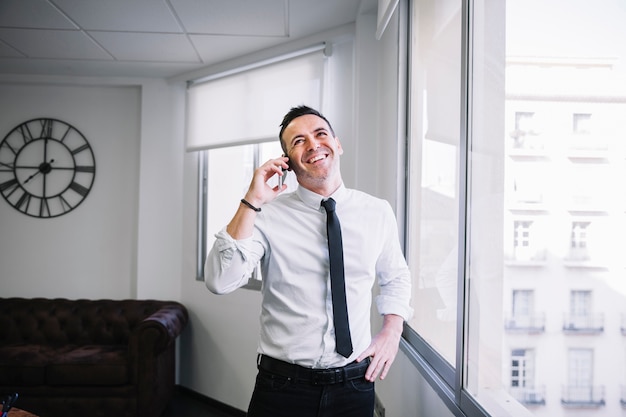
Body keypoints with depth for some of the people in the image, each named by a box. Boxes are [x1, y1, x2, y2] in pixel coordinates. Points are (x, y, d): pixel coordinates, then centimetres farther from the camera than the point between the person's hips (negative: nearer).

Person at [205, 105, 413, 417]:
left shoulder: (378, 213, 0)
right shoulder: (267, 215, -8)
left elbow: (395, 276, 16)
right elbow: (219, 281, -20)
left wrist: (392, 330, 1)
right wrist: (251, 202, -24)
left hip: (355, 386, 3)